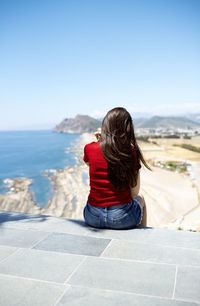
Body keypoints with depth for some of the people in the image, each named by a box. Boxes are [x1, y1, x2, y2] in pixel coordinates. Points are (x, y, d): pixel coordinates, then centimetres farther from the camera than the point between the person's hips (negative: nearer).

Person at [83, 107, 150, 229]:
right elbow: (134, 193, -5)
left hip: (92, 218, 2)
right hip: (122, 218, -1)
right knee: (140, 200, 32)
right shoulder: (132, 151, -10)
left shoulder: (89, 148, -6)